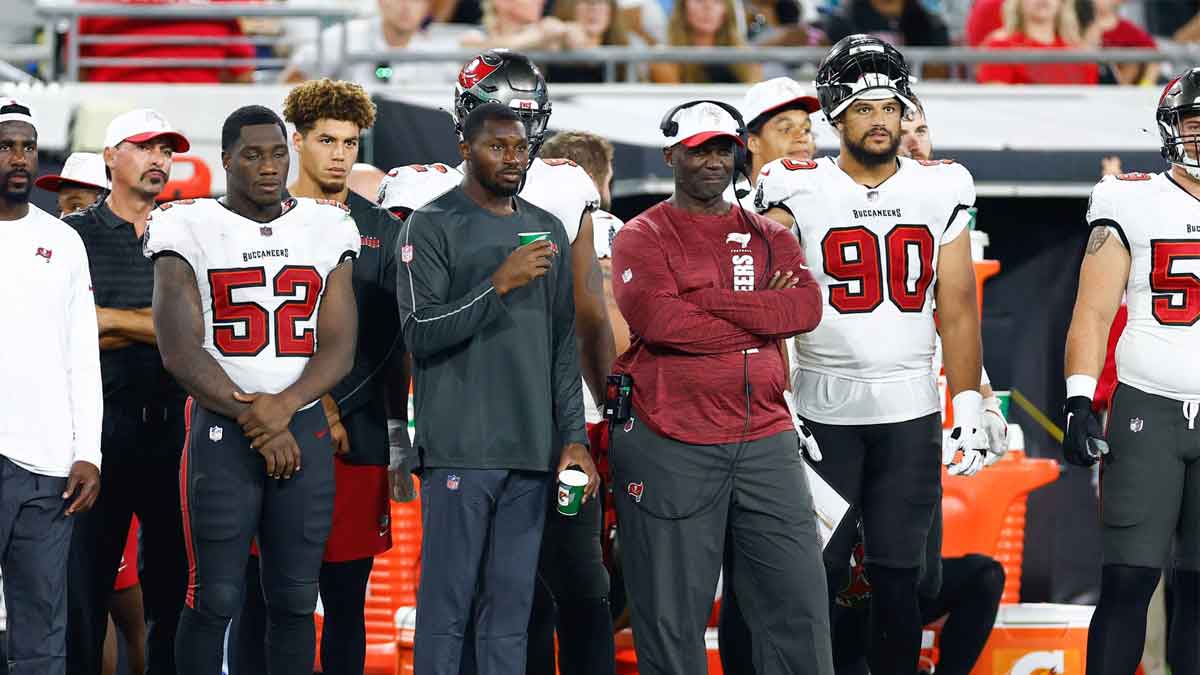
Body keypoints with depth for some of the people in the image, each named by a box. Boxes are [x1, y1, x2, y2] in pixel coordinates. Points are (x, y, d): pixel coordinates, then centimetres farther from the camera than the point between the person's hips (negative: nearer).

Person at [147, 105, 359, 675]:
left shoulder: (325, 228, 9)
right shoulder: (188, 229, -1)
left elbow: (339, 348, 4)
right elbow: (180, 351, -7)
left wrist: (282, 407, -13)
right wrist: (254, 421, -11)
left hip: (305, 431, 3)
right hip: (220, 431, -3)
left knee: (295, 600, 3)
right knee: (215, 598, -5)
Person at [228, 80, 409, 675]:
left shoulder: (382, 232, 12)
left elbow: (392, 349, 12)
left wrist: (399, 441, 7)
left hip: (358, 440, 2)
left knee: (346, 599, 3)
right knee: (260, 598, -3)